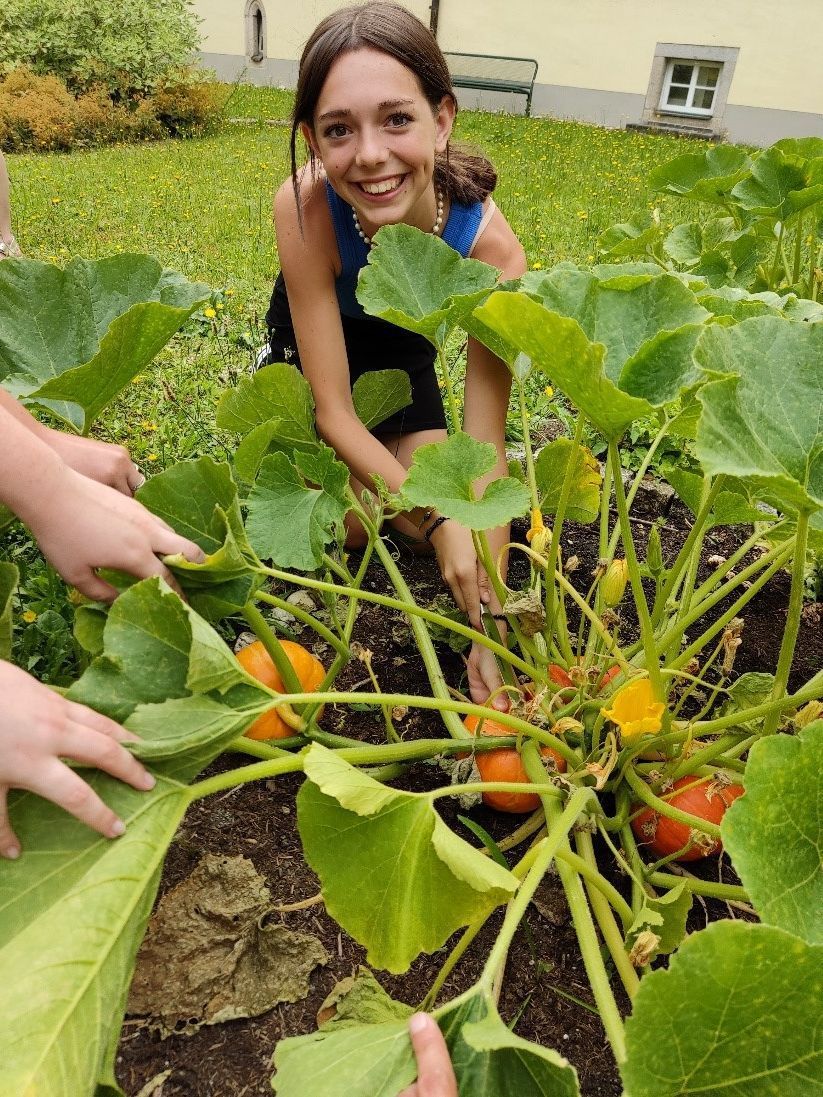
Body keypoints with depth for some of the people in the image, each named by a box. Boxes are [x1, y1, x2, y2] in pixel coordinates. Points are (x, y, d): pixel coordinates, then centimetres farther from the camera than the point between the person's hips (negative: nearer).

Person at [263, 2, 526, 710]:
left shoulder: (490, 245, -35)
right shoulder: (305, 207, -38)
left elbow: (485, 444, -35)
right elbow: (333, 409, -34)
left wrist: (491, 620, -43)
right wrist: (439, 521, -45)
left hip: (404, 346, 2)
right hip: (307, 337, -1)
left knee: (425, 521, -8)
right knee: (347, 526, -10)